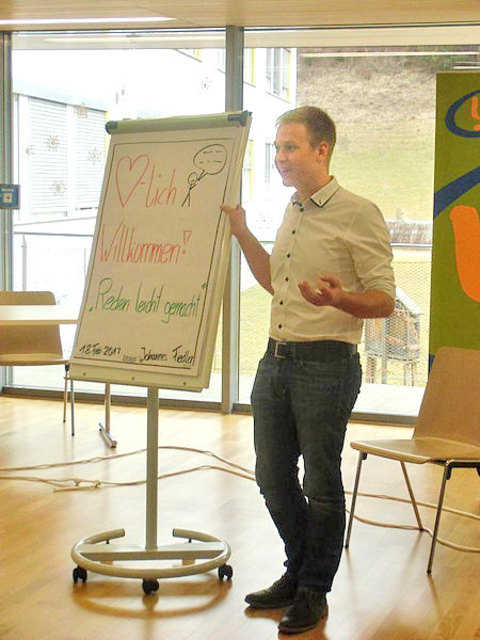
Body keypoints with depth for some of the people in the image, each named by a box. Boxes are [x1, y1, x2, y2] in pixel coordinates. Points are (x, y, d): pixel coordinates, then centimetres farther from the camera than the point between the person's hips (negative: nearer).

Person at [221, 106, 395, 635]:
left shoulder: (357, 215, -10)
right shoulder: (293, 211, 15)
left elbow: (384, 301, -11)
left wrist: (338, 299, -30)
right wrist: (242, 232, 16)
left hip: (326, 364, -8)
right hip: (276, 360, 8)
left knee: (320, 484, 3)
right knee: (273, 477, 14)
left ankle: (314, 591, 19)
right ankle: (297, 572, 33)